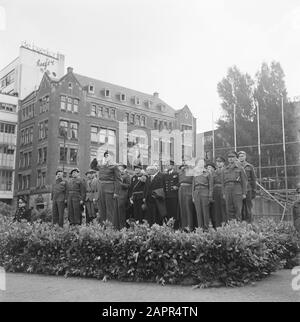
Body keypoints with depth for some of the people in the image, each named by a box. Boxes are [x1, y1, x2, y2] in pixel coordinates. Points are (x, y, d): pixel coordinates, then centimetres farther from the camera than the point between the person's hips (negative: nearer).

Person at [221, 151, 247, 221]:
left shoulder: (240, 168, 7)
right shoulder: (224, 169, 15)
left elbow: (244, 181, 4)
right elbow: (223, 182, 13)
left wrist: (244, 193, -3)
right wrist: (223, 193, 5)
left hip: (237, 191, -3)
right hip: (227, 190, 3)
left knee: (238, 209, -5)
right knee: (229, 210, 2)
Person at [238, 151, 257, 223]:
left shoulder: (250, 167, 7)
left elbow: (253, 179, 6)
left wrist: (254, 191, -1)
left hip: (247, 190, -2)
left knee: (248, 208, -1)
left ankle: (249, 223, 5)